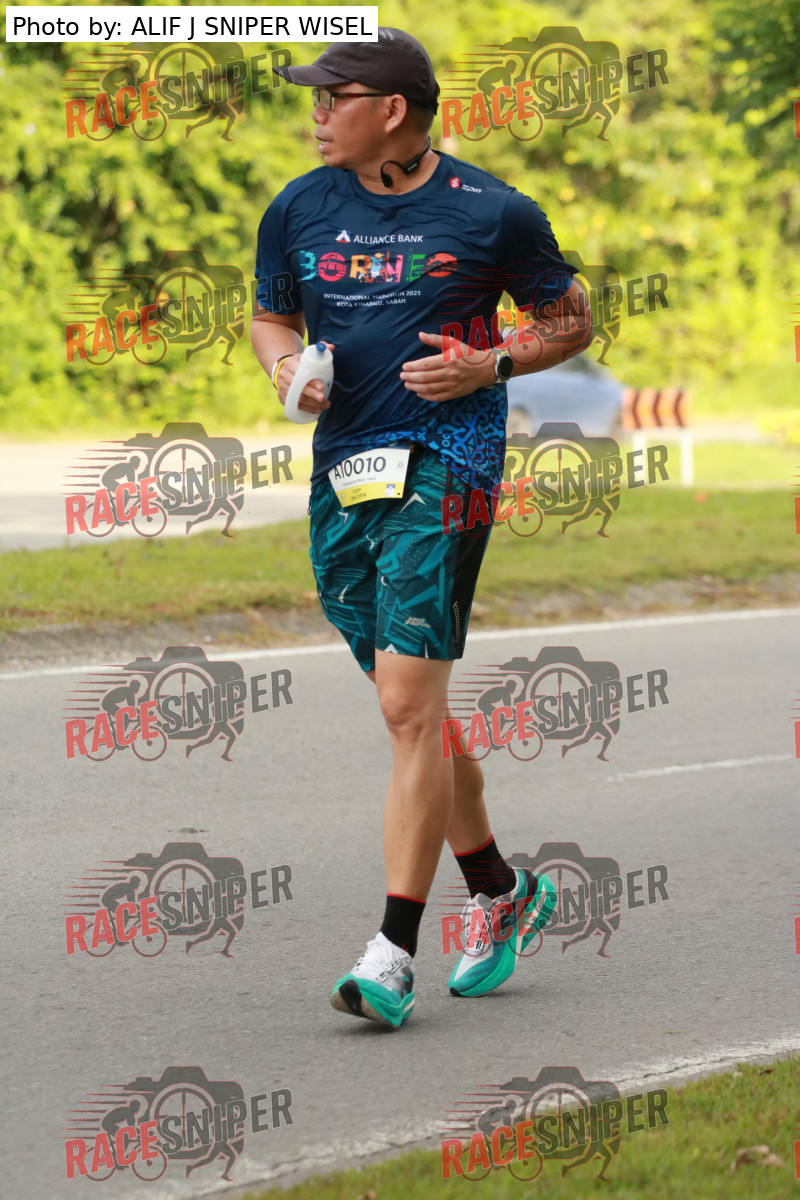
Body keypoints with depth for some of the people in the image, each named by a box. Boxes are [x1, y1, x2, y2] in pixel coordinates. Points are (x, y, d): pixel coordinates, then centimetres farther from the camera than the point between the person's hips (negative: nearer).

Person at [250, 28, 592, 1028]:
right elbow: (271, 315, 22)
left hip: (445, 464, -6)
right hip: (343, 473, 6)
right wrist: (284, 363, -1)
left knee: (409, 707, -15)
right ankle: (500, 890, 33)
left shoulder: (492, 214, -3)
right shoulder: (299, 210, 8)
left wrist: (490, 364, -9)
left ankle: (394, 952, -16)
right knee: (410, 710, 14)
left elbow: (570, 320, 8)